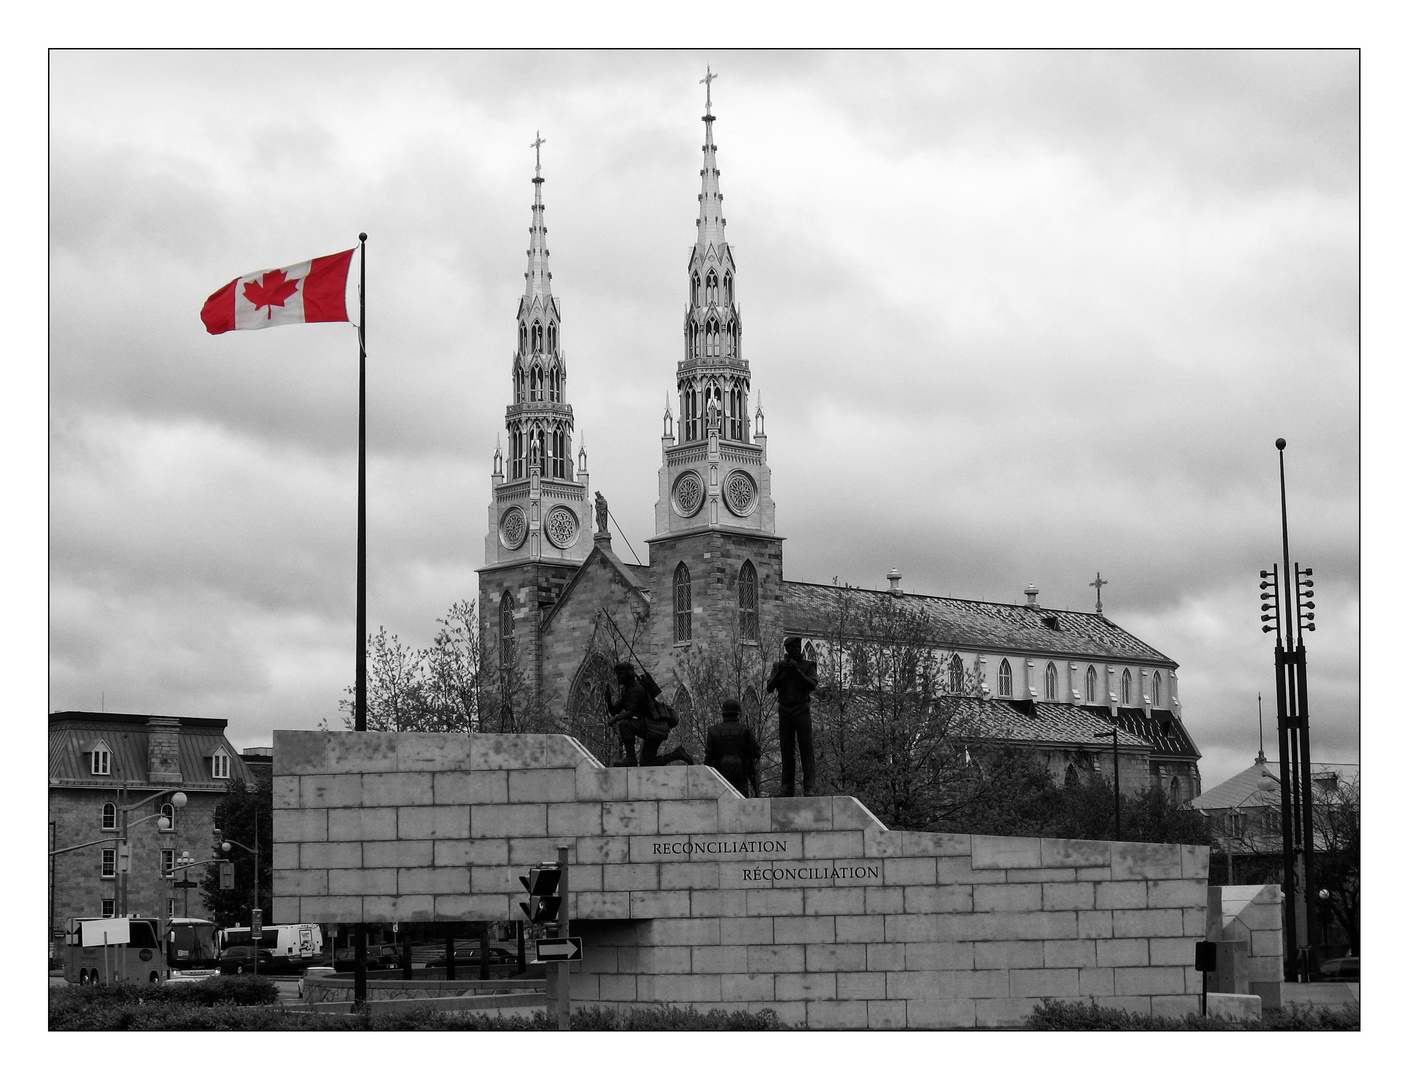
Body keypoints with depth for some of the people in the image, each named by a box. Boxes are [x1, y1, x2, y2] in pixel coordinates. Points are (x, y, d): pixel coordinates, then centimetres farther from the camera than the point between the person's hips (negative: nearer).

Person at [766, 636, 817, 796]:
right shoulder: (778, 666, 14)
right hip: (784, 711, 2)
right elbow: (770, 688, 5)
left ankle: (808, 787, -14)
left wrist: (798, 671, -18)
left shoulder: (808, 666, 7)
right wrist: (779, 673, -10)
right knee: (786, 750, 0)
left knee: (806, 748, -10)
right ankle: (787, 790, 0)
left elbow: (813, 685, -7)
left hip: (802, 709, -2)